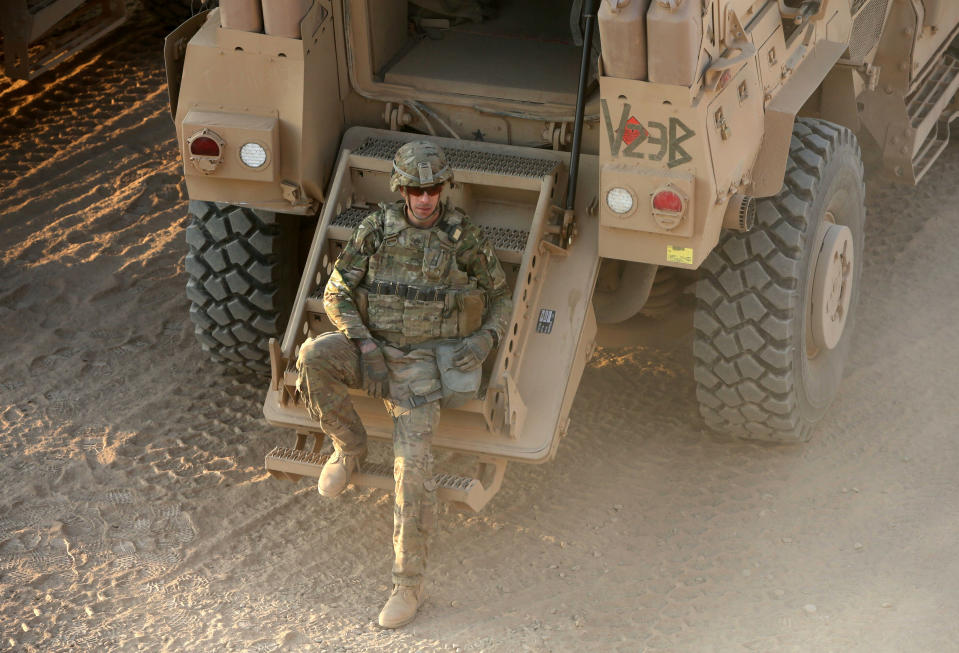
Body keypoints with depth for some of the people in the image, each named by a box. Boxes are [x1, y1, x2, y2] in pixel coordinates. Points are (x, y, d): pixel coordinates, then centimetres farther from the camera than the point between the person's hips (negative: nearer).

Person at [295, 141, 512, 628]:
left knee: (413, 464, -19)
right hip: (374, 347, 3)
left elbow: (500, 299, 9)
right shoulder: (376, 229, 1)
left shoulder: (465, 237, -2)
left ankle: (408, 584, -10)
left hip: (422, 362, -3)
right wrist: (364, 346, -14)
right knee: (312, 357, -29)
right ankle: (349, 447, -3)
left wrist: (486, 338, -13)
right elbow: (336, 294, 2)